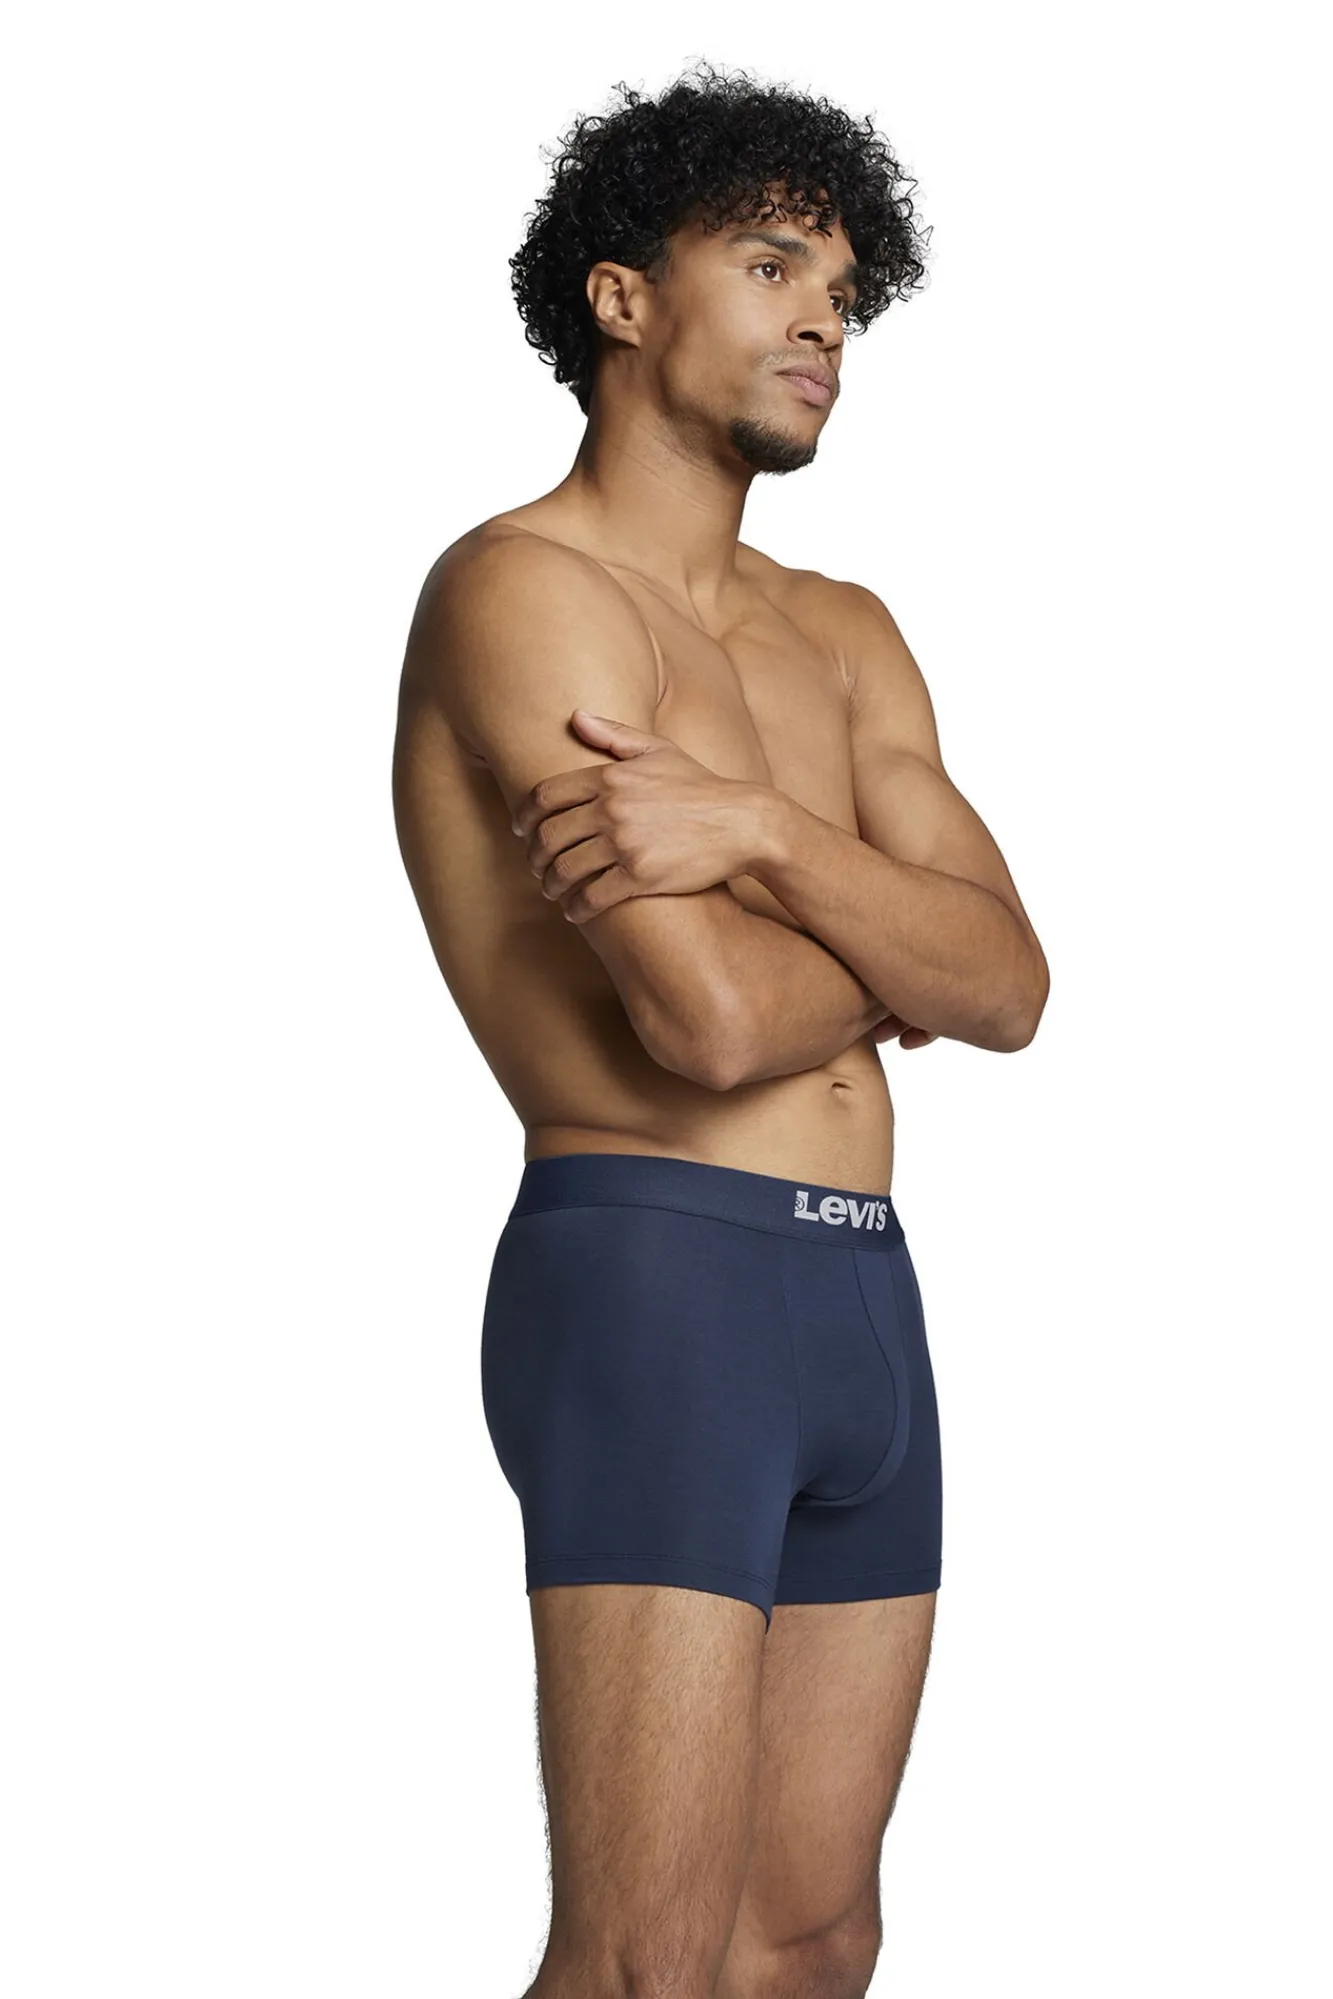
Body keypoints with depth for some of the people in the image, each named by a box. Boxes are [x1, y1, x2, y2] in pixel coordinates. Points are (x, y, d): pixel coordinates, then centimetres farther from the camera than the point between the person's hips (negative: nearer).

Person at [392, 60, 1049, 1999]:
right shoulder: (522, 584, -7)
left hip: (868, 1298, 8)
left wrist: (767, 837, -15)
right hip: (652, 1277, -8)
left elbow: (1009, 989, 2)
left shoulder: (847, 639, 17)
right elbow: (716, 1013, -18)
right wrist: (894, 928, 3)